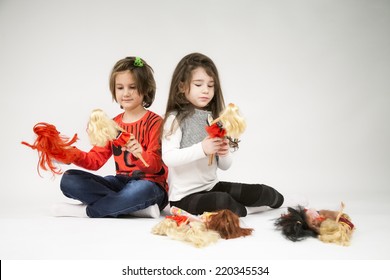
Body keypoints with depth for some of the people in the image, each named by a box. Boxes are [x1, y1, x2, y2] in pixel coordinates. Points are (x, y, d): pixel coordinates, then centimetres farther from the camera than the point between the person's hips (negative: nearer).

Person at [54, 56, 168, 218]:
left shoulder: (154, 122, -4)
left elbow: (155, 165, -12)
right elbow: (96, 159, 8)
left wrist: (140, 155, -34)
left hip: (149, 183, -6)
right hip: (121, 182, 6)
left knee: (140, 189, -43)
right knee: (69, 179, -11)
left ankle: (86, 210, -18)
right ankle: (136, 208, -22)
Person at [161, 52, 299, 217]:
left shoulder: (213, 119, 10)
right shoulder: (175, 119, -7)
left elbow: (224, 166, 12)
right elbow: (168, 158, -21)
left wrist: (224, 153, -10)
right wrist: (202, 149, -29)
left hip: (212, 187, 6)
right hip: (184, 196, -6)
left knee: (266, 193, -6)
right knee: (222, 201, -33)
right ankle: (242, 211, -3)